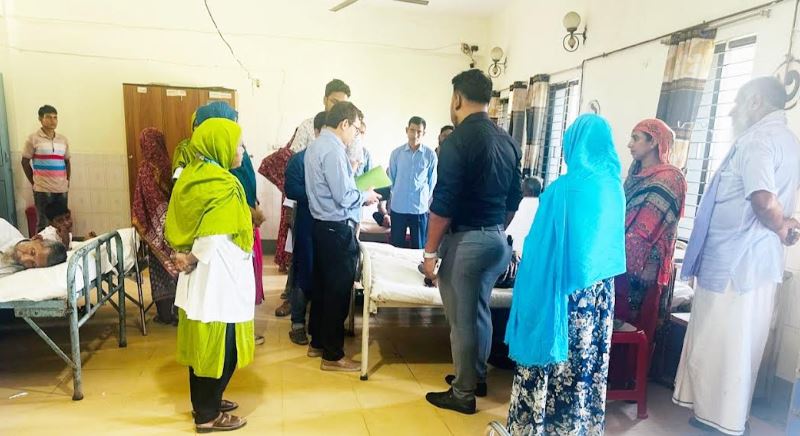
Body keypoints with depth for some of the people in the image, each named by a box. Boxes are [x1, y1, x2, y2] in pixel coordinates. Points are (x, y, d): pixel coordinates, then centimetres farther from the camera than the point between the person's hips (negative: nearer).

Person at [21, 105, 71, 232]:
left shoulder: (63, 139, 9)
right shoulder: (33, 138, -3)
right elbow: (25, 162, 2)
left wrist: (67, 181, 11)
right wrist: (33, 182, 1)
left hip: (62, 189, 4)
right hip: (43, 189, -4)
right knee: (43, 224, 1)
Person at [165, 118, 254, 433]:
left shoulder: (191, 174, 7)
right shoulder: (224, 185, -20)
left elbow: (177, 224, 8)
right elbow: (213, 238, -20)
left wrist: (184, 253, 0)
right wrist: (192, 259, -6)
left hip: (199, 273, 9)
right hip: (217, 275, -9)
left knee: (202, 342, 19)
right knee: (220, 345, 4)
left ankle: (204, 401, 34)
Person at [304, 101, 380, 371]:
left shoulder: (316, 146, 12)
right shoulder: (333, 150, -19)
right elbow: (344, 197, -22)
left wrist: (356, 191, 13)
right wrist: (365, 196, -5)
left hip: (321, 225, 10)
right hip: (337, 228, -10)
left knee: (322, 285, 18)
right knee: (338, 290, 0)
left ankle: (317, 343, 31)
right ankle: (332, 356, 11)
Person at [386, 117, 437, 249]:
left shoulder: (430, 154, -4)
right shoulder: (396, 153, -1)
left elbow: (432, 182, 5)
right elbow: (390, 179, 8)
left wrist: (425, 199, 9)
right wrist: (397, 197, 12)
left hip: (420, 209, -1)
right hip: (397, 208, 1)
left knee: (419, 248, 8)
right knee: (396, 247, 10)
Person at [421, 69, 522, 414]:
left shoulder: (458, 139, -15)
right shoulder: (508, 141, 8)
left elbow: (444, 203, -18)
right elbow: (515, 198, 14)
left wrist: (430, 251, -11)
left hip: (464, 240, -8)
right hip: (496, 240, 8)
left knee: (461, 318, 5)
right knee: (480, 311, 21)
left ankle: (463, 393, 19)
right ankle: (477, 377, 37)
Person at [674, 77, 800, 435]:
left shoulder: (756, 139, -14)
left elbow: (763, 200, -26)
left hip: (733, 259, -9)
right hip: (758, 259, 9)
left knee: (718, 342, 3)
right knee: (740, 342, 17)